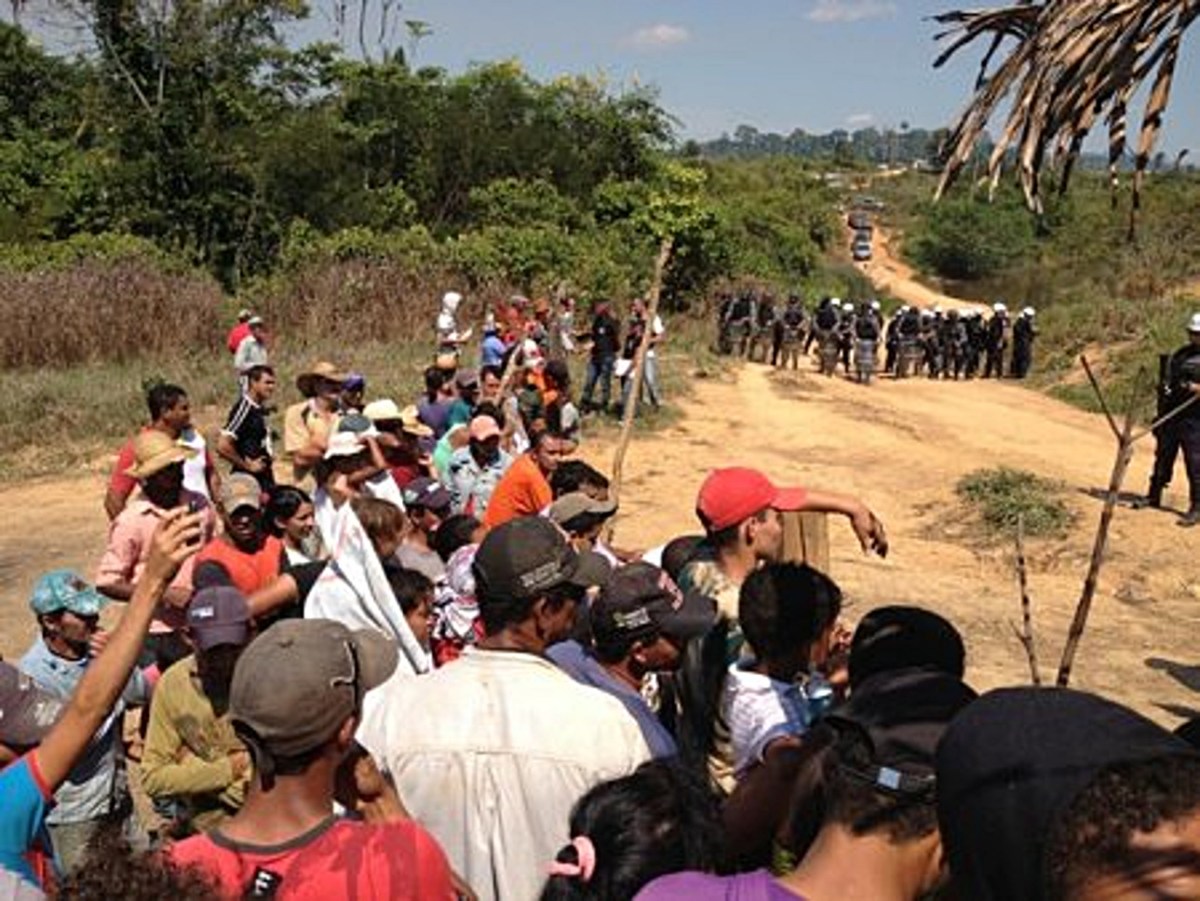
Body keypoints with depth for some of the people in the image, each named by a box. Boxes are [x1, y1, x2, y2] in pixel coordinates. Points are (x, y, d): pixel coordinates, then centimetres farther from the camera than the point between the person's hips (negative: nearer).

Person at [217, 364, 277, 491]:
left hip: (264, 477, 9)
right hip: (249, 480, -9)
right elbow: (223, 446, -24)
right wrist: (247, 465, -14)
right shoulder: (244, 408, -16)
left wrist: (269, 454, 11)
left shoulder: (260, 409, 11)